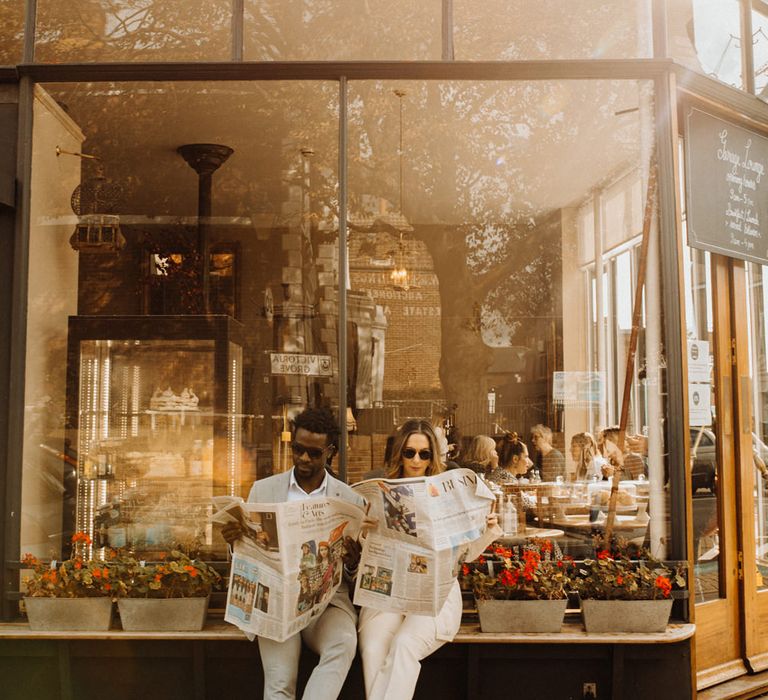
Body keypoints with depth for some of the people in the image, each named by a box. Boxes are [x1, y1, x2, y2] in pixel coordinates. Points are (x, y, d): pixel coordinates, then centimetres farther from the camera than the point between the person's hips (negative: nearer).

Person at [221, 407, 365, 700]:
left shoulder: (350, 499, 6)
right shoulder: (262, 490, 8)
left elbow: (355, 575, 9)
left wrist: (352, 563, -15)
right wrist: (234, 540, -13)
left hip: (327, 599, 0)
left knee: (344, 643, -32)